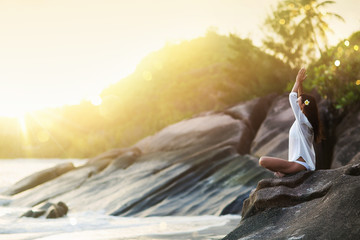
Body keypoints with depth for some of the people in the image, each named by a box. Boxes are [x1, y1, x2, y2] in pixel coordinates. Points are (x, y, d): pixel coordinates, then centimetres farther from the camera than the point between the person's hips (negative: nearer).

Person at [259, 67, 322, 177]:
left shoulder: (302, 119, -13)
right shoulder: (305, 120, 12)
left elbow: (292, 97, -12)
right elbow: (300, 98, 22)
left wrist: (298, 81, -2)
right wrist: (300, 83, 17)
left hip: (300, 164, -10)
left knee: (263, 160, -20)